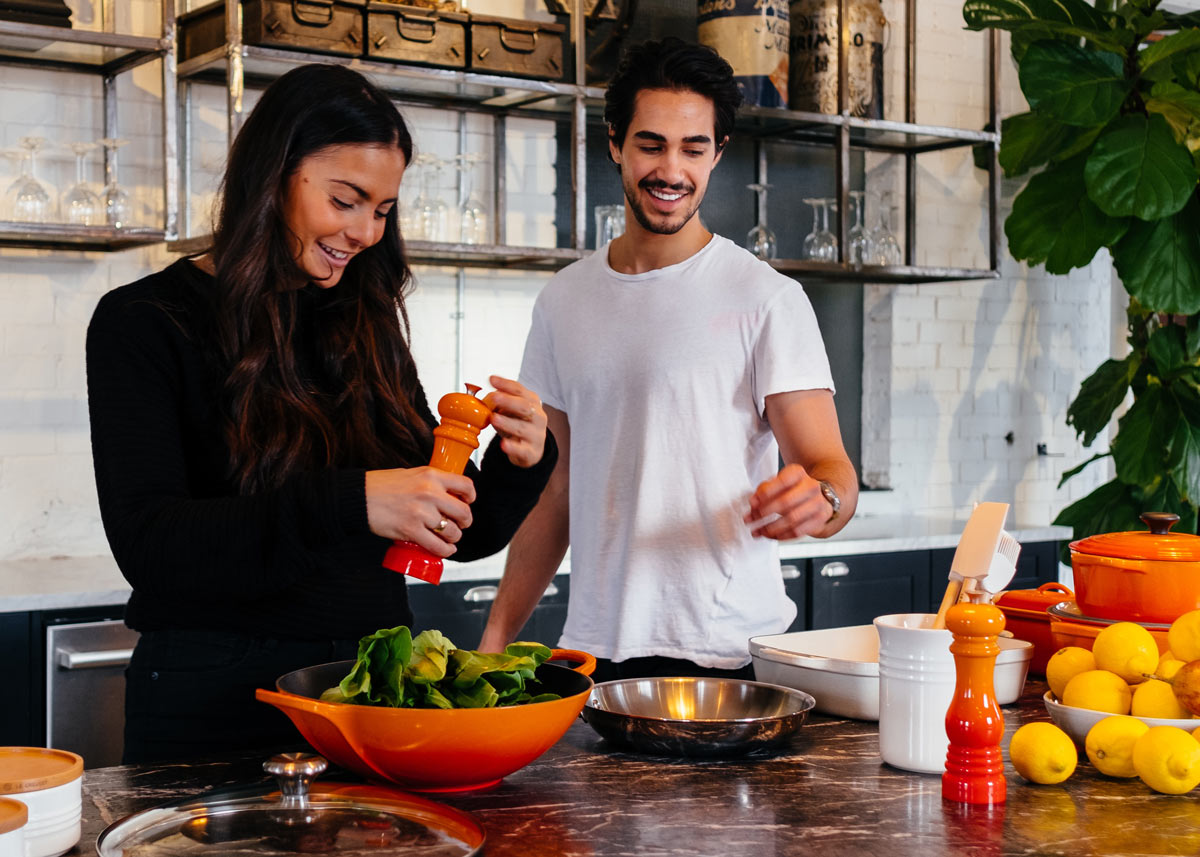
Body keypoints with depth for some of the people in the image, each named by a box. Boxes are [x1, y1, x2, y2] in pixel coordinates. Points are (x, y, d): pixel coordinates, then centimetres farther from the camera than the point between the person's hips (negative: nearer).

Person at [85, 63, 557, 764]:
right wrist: (348, 504, -31)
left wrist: (521, 462, -10)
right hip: (216, 699, -4)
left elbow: (462, 533, 12)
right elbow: (147, 543, -20)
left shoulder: (366, 328, 9)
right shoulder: (146, 323, -6)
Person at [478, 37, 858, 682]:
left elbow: (832, 471, -10)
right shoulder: (563, 302, 10)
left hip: (728, 655, -4)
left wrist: (818, 498, -34)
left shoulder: (767, 298, -5)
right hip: (591, 651, 4)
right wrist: (494, 640, 8)